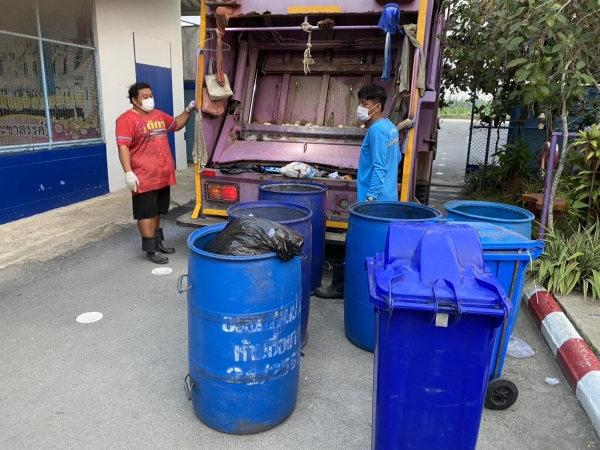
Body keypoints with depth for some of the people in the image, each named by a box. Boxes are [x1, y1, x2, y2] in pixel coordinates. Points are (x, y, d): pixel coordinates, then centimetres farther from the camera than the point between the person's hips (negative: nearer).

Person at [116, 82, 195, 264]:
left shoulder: (159, 115, 13)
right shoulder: (127, 119, -11)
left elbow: (176, 125, 30)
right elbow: (123, 148, -16)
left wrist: (188, 110, 16)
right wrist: (128, 173, -24)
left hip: (163, 175, 8)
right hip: (144, 177, -7)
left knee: (156, 212, 17)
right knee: (147, 213, -1)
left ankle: (158, 242, 29)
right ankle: (151, 249, 7)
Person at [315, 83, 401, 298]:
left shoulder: (377, 130, -17)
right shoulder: (390, 127, 12)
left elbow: (379, 168, -22)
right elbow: (396, 158, 23)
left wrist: (370, 197, -22)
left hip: (376, 200, -10)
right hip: (388, 198, 10)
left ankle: (341, 286, 8)